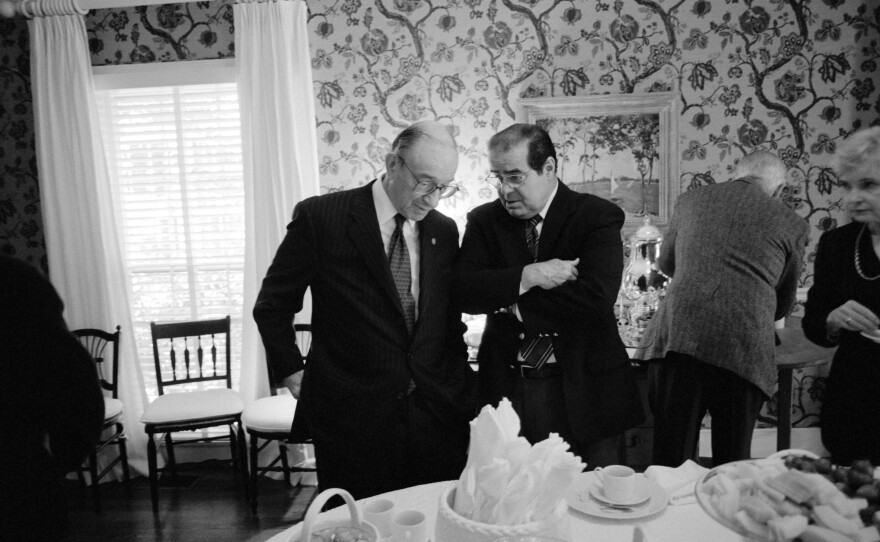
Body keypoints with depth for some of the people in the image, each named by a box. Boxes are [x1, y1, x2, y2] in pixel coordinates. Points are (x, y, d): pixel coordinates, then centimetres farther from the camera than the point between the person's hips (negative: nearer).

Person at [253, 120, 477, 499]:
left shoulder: (444, 230, 7)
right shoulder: (319, 217, -7)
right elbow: (271, 306, 2)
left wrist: (460, 390, 8)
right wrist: (293, 373, -1)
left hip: (438, 413, 4)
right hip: (352, 417, -3)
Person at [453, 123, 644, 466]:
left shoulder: (597, 216, -5)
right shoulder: (484, 220, 6)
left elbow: (596, 298, -19)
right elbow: (463, 290, -7)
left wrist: (511, 303, -12)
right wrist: (528, 276, -20)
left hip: (581, 389, -2)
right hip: (506, 389, 2)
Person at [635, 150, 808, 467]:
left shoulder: (690, 200, 16)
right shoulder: (791, 223, 12)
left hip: (676, 338, 1)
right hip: (744, 347, -1)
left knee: (671, 461, 6)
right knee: (732, 465, 12)